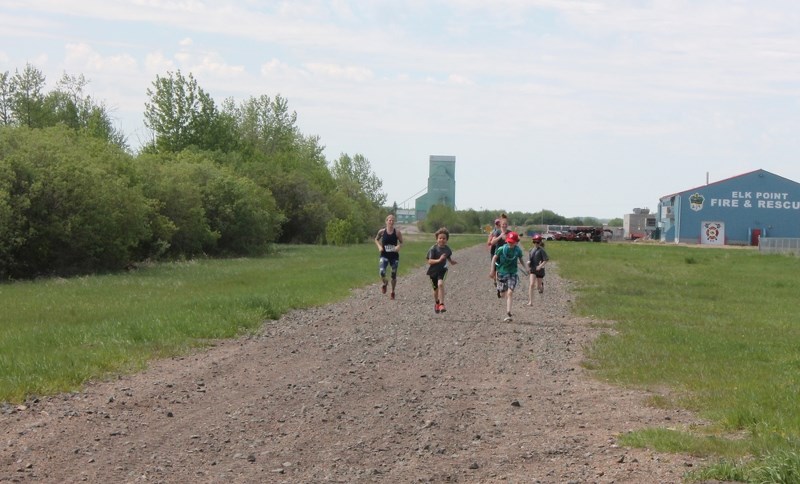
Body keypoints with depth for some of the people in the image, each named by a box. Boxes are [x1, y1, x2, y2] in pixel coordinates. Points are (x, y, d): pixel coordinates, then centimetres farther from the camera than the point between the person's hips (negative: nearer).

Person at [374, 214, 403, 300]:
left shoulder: (397, 232, -6)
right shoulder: (382, 231, -4)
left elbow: (401, 242, 5)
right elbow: (376, 239, 13)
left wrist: (399, 246, -17)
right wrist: (379, 246, -5)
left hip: (394, 256, 1)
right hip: (384, 255, -1)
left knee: (394, 275, 8)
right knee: (382, 272, -22)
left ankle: (393, 292, 31)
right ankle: (384, 283, 13)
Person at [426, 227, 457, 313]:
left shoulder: (447, 249, -1)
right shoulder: (433, 249, -13)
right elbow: (429, 261, -17)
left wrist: (452, 262, -2)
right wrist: (439, 260, -32)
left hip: (442, 269, 1)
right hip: (433, 271, -1)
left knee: (440, 284, -26)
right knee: (436, 289, 11)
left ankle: (441, 304, -25)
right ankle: (436, 303, 41)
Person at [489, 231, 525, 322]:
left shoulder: (518, 250, -8)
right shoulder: (501, 249, -13)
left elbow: (520, 259, 11)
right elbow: (494, 258, -1)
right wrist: (492, 271, -2)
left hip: (512, 274, 0)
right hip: (502, 273, 1)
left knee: (509, 293, -15)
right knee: (503, 294, 9)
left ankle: (508, 314, -16)